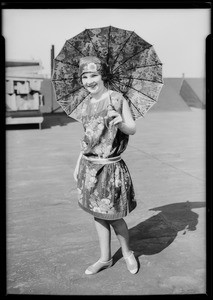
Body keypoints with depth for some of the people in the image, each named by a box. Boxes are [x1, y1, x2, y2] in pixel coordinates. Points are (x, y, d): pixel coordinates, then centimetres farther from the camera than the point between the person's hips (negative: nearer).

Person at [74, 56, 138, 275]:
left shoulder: (116, 99, -10)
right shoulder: (86, 104, 8)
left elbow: (132, 129, -7)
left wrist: (120, 123, -29)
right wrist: (78, 165, 18)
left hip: (109, 166, -6)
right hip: (89, 166, 6)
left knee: (113, 216, 4)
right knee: (97, 213, 14)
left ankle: (128, 253, 32)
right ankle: (105, 259, 32)